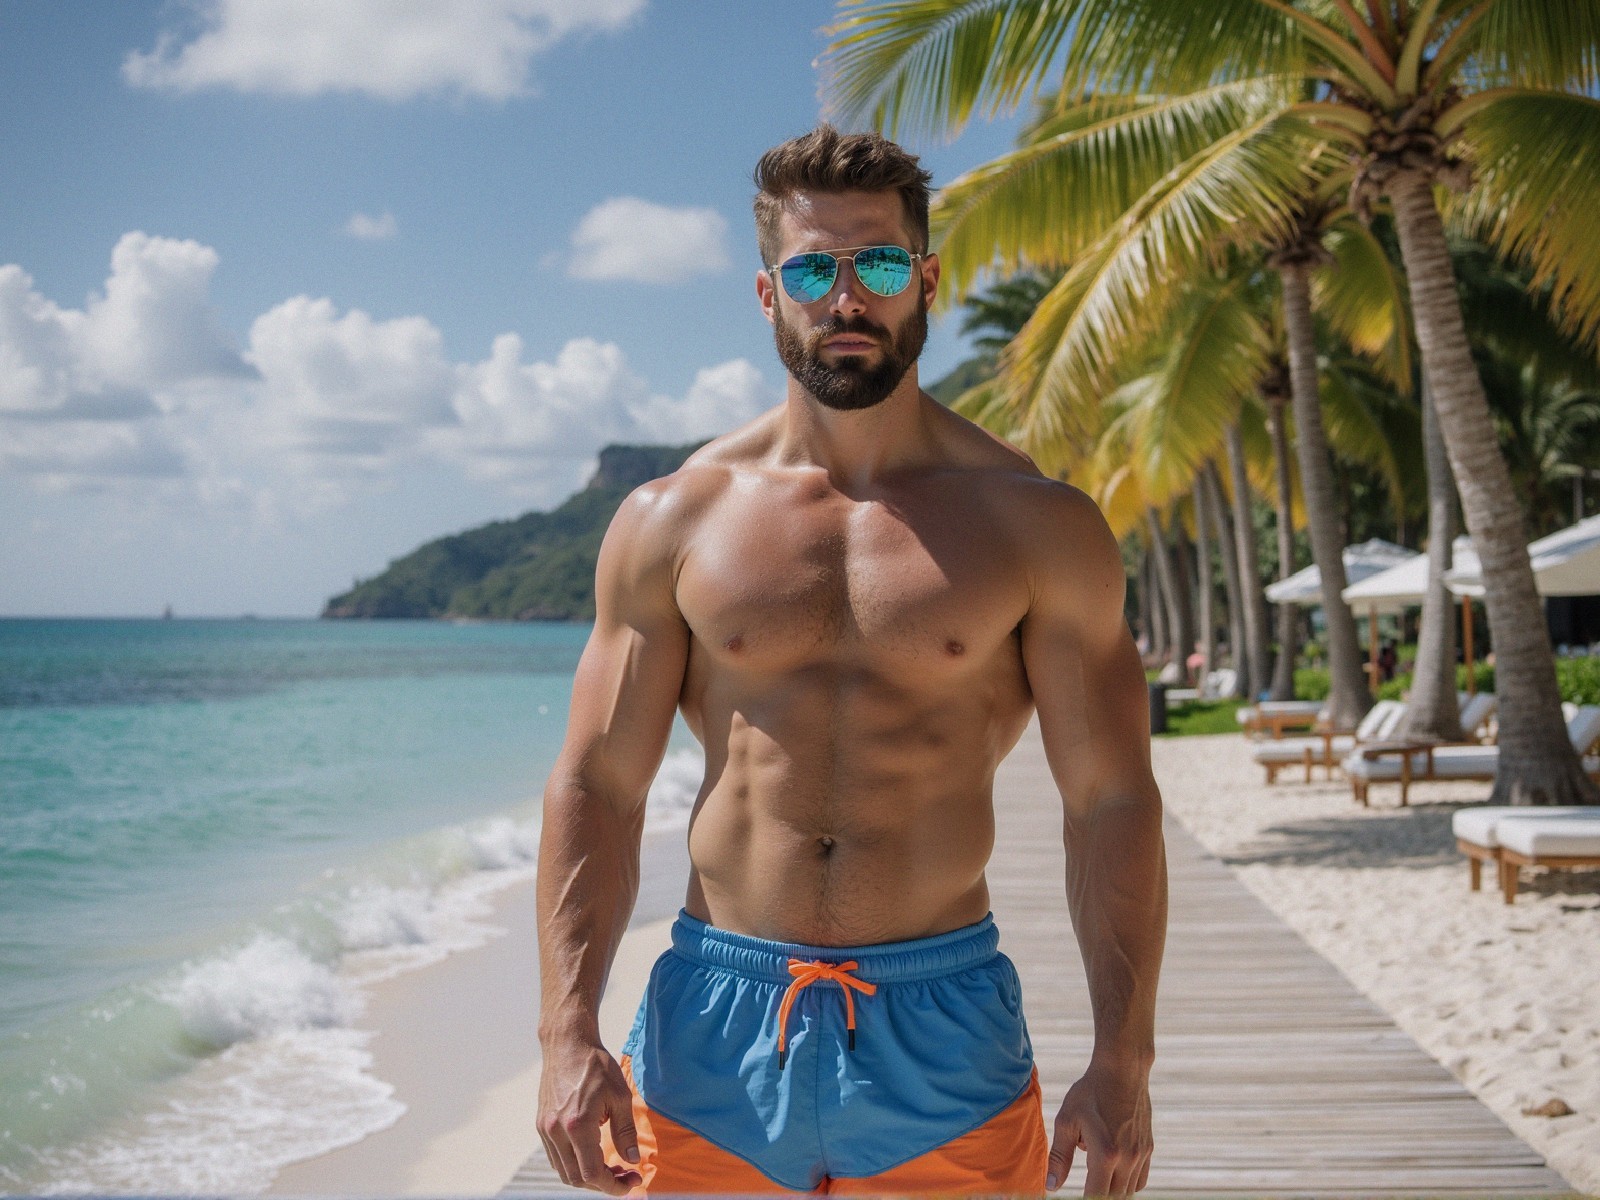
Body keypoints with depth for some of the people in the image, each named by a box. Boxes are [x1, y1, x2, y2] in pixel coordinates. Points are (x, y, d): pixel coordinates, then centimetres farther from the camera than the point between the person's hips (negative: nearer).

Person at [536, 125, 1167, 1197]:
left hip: (943, 1032, -1)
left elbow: (1112, 801, 1)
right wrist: (568, 1033, -6)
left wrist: (1123, 1061, -5)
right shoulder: (673, 523, 4)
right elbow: (596, 788, 4)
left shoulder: (1039, 526, 0)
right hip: (713, 1027, 1)